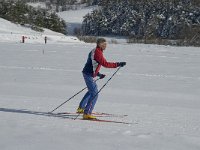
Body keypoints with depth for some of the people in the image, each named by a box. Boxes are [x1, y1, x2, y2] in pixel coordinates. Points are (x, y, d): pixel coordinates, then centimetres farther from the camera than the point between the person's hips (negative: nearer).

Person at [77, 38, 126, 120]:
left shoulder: (95, 51, 15)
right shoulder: (97, 52, -17)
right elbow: (105, 64, -25)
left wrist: (98, 74, 17)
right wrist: (118, 64, -24)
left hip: (88, 74, 11)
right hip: (89, 75, -11)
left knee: (91, 91, 30)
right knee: (94, 94, -14)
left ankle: (81, 108, 40)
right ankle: (87, 114, -17)